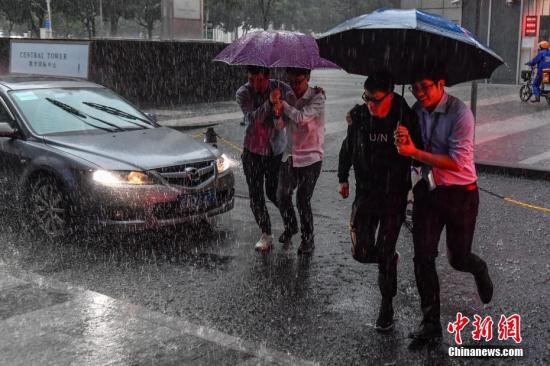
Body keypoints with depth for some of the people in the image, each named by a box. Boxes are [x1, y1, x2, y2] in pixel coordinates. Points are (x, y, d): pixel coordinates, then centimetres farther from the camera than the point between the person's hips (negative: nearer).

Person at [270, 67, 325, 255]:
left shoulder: (317, 98, -11)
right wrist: (277, 107, -20)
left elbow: (301, 118, -26)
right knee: (282, 196, 10)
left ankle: (308, 239, 14)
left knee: (303, 200, -5)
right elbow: (281, 125, -1)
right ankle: (290, 227, 37)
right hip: (290, 155, 5)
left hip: (310, 157, -5)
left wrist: (283, 104, -15)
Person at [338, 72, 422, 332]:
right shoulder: (359, 115, -2)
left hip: (394, 195, -3)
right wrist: (343, 178, 13)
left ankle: (387, 305, 21)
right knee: (362, 252, 1)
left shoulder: (405, 118, -12)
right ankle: (390, 260, 36)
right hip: (365, 193, 3)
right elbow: (348, 147, 13)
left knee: (385, 253, 1)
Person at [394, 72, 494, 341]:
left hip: (460, 194, -4)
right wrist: (403, 140, -17)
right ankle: (430, 323, 13)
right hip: (428, 191, 5)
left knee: (457, 259, 8)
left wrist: (415, 152, -26)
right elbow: (410, 151, 6)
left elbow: (457, 162, -23)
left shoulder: (460, 113, -18)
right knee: (423, 258, 1)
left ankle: (479, 270, 47)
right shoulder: (417, 110, 0)